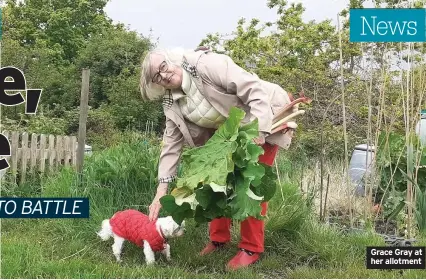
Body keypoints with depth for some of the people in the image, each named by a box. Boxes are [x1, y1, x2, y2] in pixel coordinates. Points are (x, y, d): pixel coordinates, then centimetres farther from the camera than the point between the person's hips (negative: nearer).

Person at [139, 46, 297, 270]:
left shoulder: (207, 64, -28)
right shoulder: (172, 103, -6)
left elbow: (255, 89, -31)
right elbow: (171, 144, -7)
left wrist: (258, 131, -38)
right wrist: (162, 189, -15)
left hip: (265, 118, -7)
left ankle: (252, 249, 0)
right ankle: (219, 238, 21)